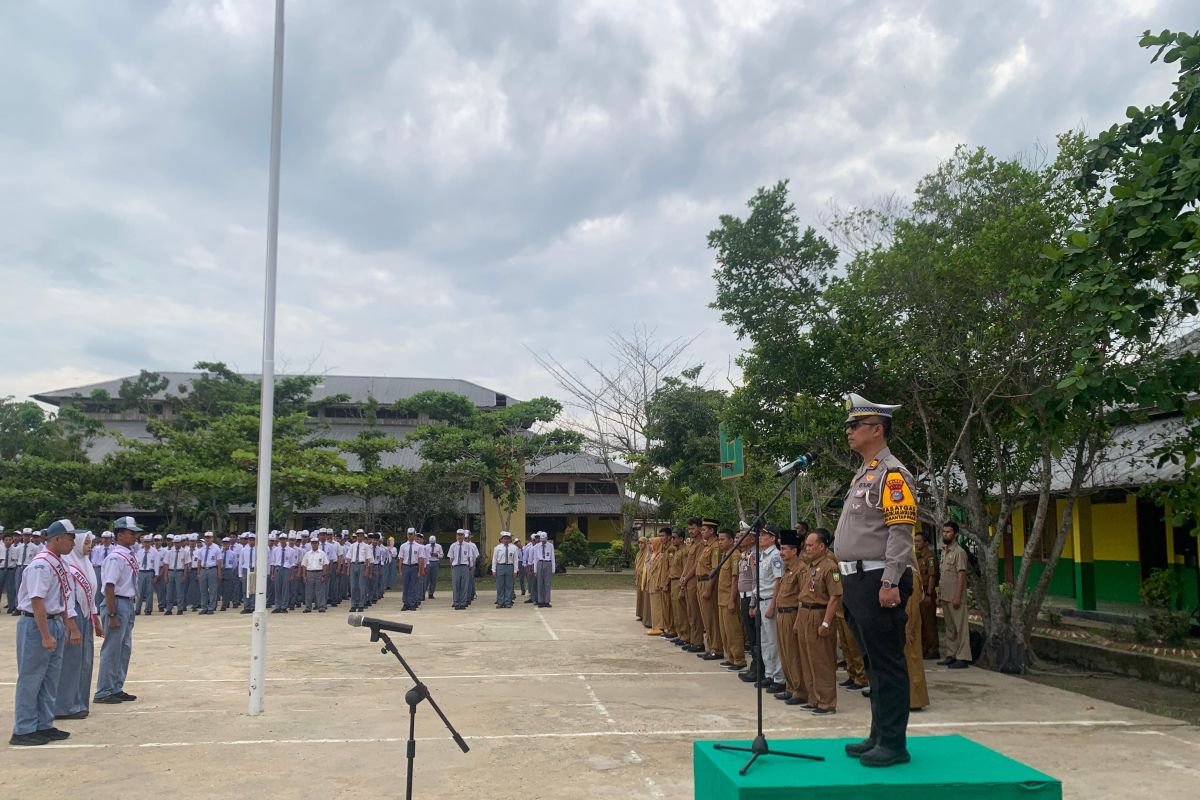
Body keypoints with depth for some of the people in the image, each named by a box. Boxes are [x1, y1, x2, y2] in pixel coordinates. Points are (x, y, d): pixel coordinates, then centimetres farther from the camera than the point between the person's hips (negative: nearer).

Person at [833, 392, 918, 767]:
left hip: (878, 581, -10)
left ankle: (894, 744, 4)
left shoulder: (892, 474, -10)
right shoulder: (862, 475, 19)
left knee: (887, 663, -4)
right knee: (873, 662, 15)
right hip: (857, 581, 10)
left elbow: (901, 532, -18)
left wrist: (890, 583, -22)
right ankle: (879, 736, 24)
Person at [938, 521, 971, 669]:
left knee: (960, 628, -5)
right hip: (946, 596, 9)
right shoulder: (945, 551, 16)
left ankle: (963, 658, -3)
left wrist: (957, 597, -20)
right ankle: (951, 655, 20)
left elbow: (961, 575, -16)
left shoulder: (959, 552, -10)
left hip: (955, 597, -9)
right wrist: (940, 594, 15)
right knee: (950, 628, 13)